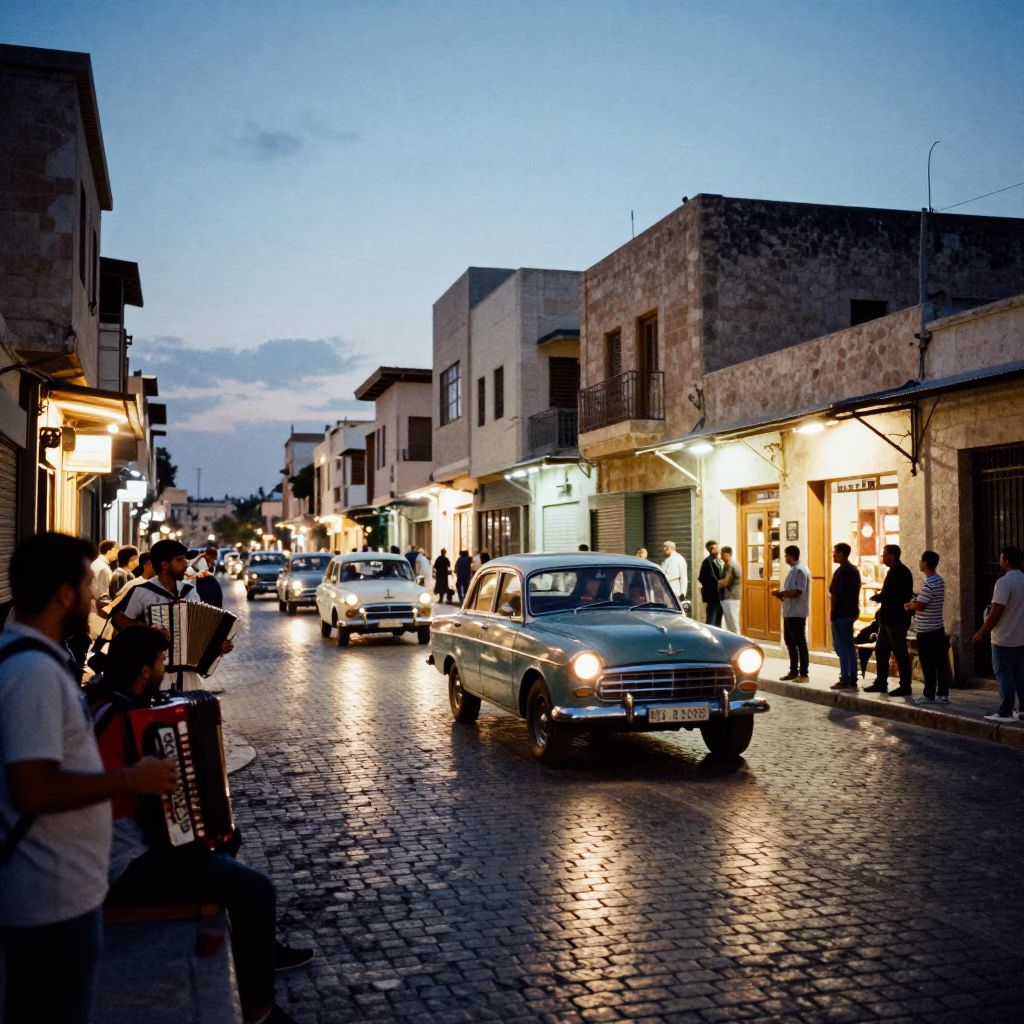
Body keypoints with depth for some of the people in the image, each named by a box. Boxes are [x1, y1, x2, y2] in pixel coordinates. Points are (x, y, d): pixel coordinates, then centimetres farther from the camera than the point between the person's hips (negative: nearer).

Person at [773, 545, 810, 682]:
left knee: (800, 643, -5)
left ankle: (804, 674, -1)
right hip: (789, 612, 10)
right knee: (789, 641, 14)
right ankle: (794, 671, 22)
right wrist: (782, 595, 5)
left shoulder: (800, 570, -16)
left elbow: (797, 592, -23)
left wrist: (780, 593, -14)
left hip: (797, 613, -10)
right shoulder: (794, 570, 16)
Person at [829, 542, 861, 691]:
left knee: (841, 648, -5)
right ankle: (852, 681, 11)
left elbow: (834, 594, -17)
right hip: (851, 612, 9)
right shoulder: (855, 570, 12)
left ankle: (845, 680, -4)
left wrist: (831, 612, -9)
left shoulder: (841, 571, -16)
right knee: (850, 647, 10)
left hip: (841, 614, -9)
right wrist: (854, 609, 20)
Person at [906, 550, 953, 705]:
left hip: (926, 630, -9)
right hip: (938, 628, 9)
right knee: (941, 663, 8)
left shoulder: (929, 584, -20)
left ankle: (929, 695, 3)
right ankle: (943, 694, 10)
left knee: (928, 665, -2)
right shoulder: (940, 581, 11)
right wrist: (918, 596, 10)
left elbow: (919, 605, -21)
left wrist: (908, 605, -3)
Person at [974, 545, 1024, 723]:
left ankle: (1005, 713, -1)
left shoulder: (1004, 582, -18)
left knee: (1004, 675, -3)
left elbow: (995, 612, -21)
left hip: (1004, 638, -8)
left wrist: (982, 633, -13)